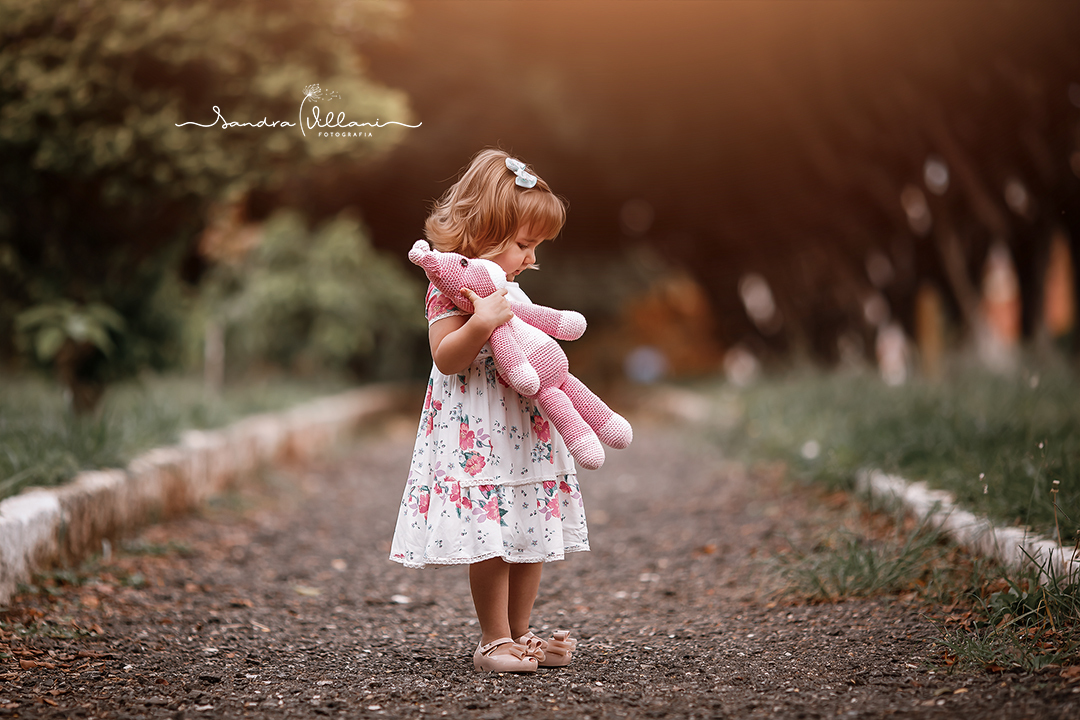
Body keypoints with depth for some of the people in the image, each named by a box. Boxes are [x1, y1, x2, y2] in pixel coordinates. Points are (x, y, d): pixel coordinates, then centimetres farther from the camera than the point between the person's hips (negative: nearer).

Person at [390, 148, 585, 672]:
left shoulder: (509, 290, 16)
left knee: (531, 536, 11)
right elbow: (446, 358, -21)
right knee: (490, 538, -6)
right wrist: (481, 323, -33)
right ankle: (494, 640, 7)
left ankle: (519, 634, 23)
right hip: (476, 438, -9)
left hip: (527, 431, 9)